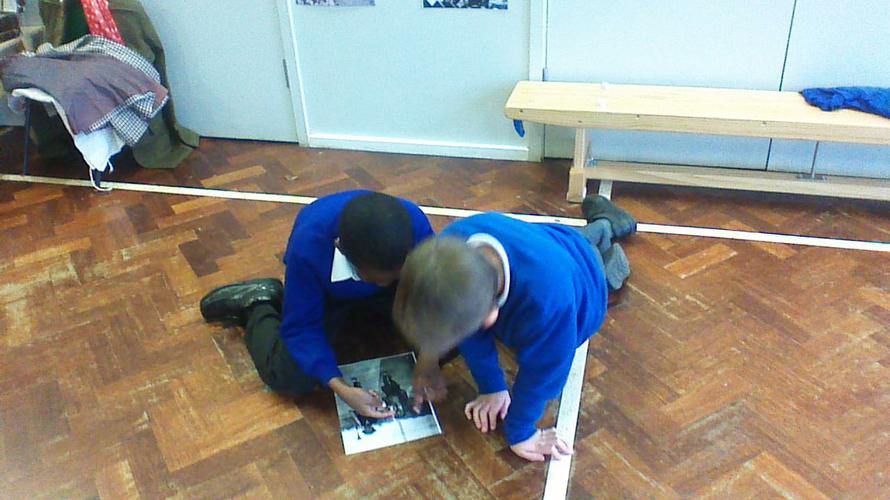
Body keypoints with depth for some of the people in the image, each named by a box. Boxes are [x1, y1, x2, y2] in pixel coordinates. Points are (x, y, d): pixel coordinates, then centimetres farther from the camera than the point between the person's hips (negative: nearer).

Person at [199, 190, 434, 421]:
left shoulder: (415, 224, -36)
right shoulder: (308, 247, -41)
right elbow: (302, 328, -29)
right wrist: (340, 388, -40)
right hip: (325, 290, -3)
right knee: (289, 377, -20)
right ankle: (259, 304, 11)